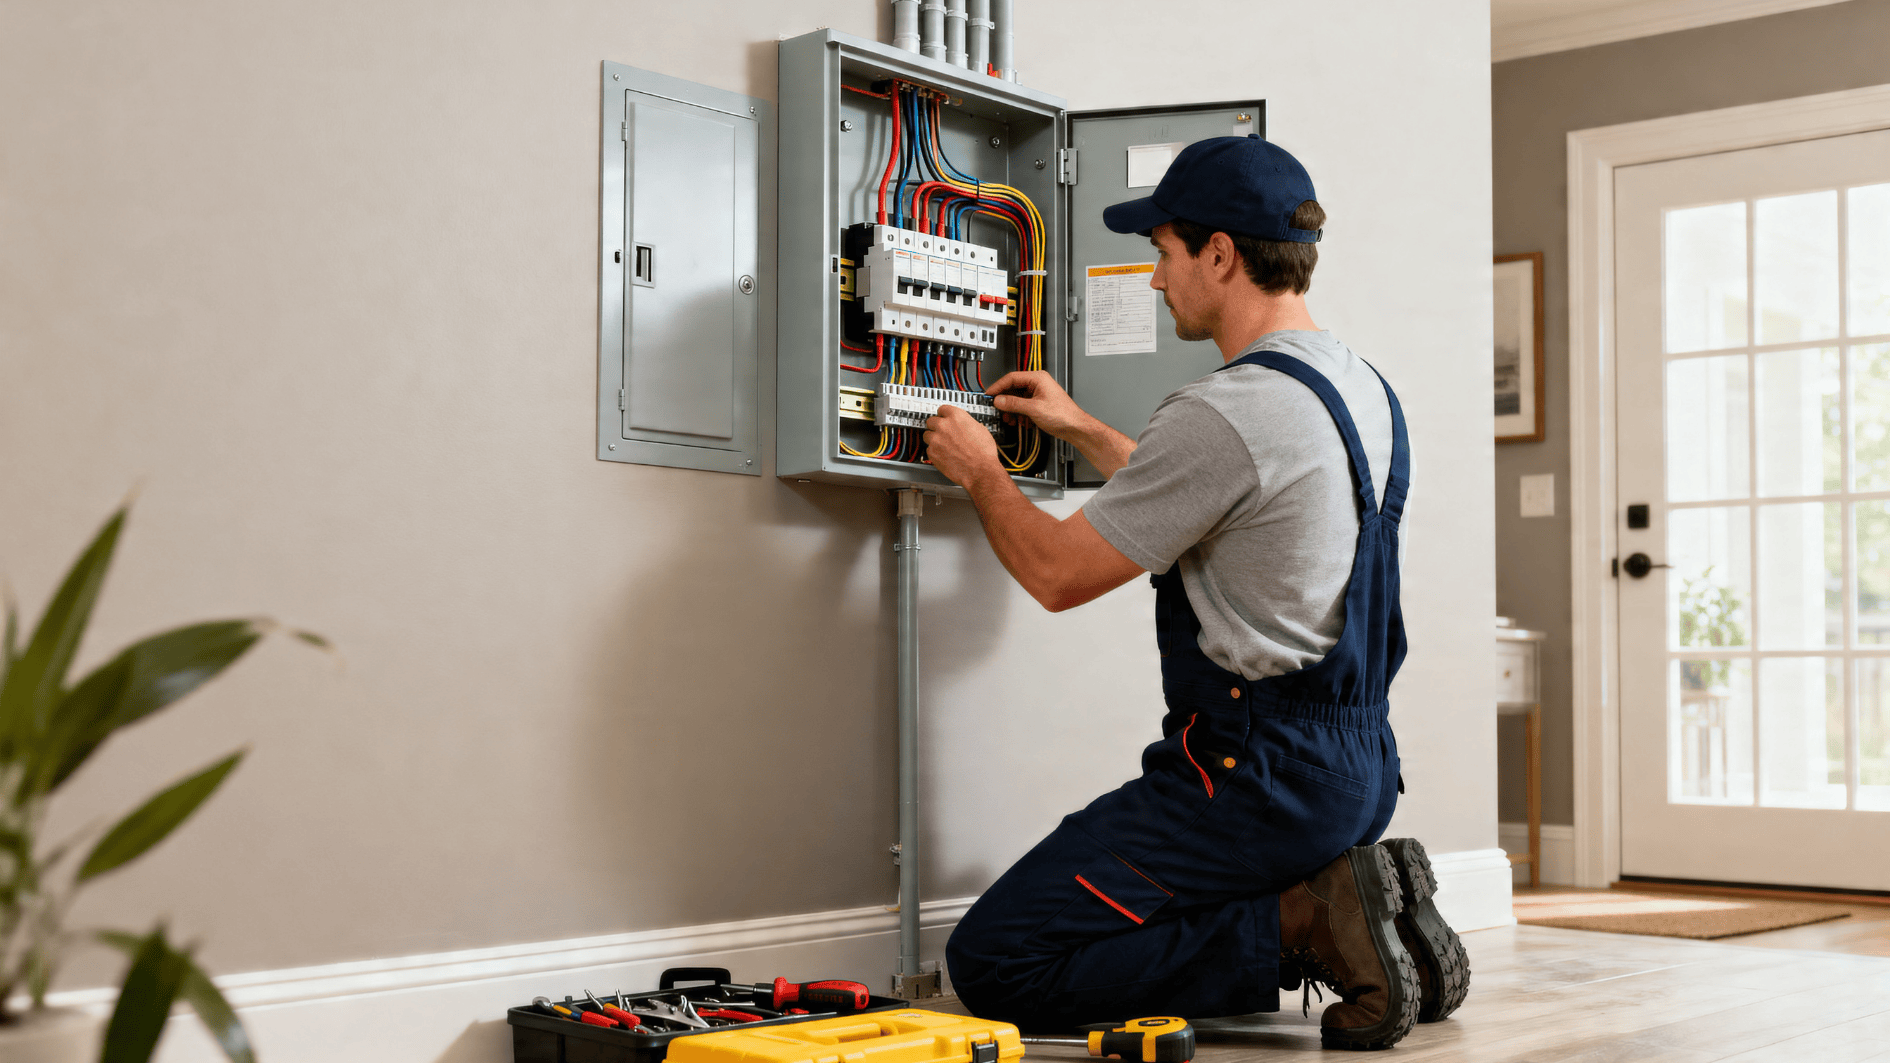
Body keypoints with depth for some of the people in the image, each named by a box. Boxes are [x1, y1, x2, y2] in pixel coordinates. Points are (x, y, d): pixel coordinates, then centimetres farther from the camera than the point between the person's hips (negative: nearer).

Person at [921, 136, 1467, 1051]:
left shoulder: (1226, 413, -19)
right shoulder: (1363, 390, 11)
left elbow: (1057, 573, -11)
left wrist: (980, 471, 7)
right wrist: (1080, 429, 32)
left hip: (1257, 778, -10)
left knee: (992, 964, -7)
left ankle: (1303, 924, -11)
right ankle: (1336, 902, 8)